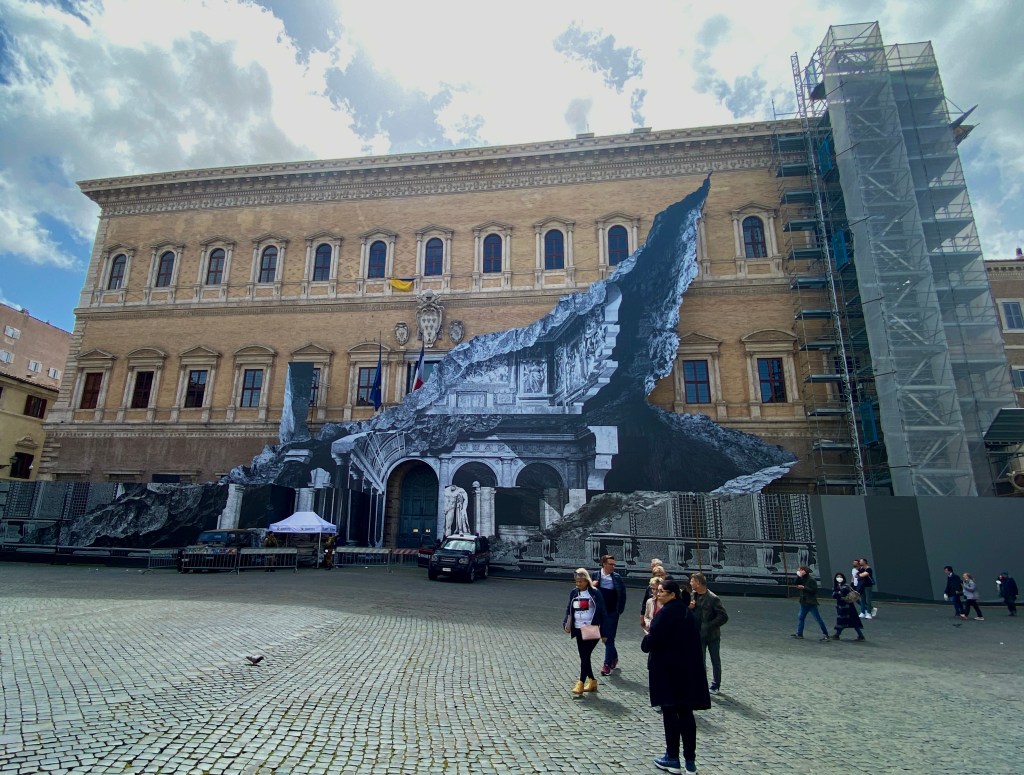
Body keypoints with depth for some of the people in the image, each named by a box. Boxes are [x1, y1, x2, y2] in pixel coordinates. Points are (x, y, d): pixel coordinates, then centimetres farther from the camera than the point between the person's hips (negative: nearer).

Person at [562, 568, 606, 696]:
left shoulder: (594, 593, -10)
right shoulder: (574, 593, 5)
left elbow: (601, 612, -10)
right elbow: (569, 609, 10)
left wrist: (603, 632, -13)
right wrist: (566, 624, -6)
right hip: (578, 630, 6)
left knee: (585, 655, -9)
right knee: (583, 656, 11)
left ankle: (581, 683, -1)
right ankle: (592, 681, 27)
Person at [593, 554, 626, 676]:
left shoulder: (617, 578, -7)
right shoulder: (596, 576, -6)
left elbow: (622, 595, -5)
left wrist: (619, 610, -9)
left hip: (612, 612, -2)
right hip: (600, 611, 2)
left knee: (609, 638, 1)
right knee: (605, 637, 15)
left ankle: (607, 664, 10)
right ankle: (614, 657, 38)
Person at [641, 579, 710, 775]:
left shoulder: (666, 612, -18)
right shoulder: (688, 612, 8)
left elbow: (653, 639, -21)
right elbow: (694, 640, 14)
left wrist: (645, 642, 1)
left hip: (667, 670, -8)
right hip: (688, 670, 8)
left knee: (670, 712, 4)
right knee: (686, 713, 13)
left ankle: (672, 759, 13)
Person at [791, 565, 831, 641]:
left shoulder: (811, 579, -15)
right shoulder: (802, 579, 8)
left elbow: (814, 590, -20)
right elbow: (796, 584, -2)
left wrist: (803, 587, -19)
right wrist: (798, 576, -12)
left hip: (811, 603, -8)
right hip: (804, 602, 8)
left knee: (818, 619, -1)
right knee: (800, 618, 9)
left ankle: (826, 634, 7)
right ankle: (799, 633, 16)